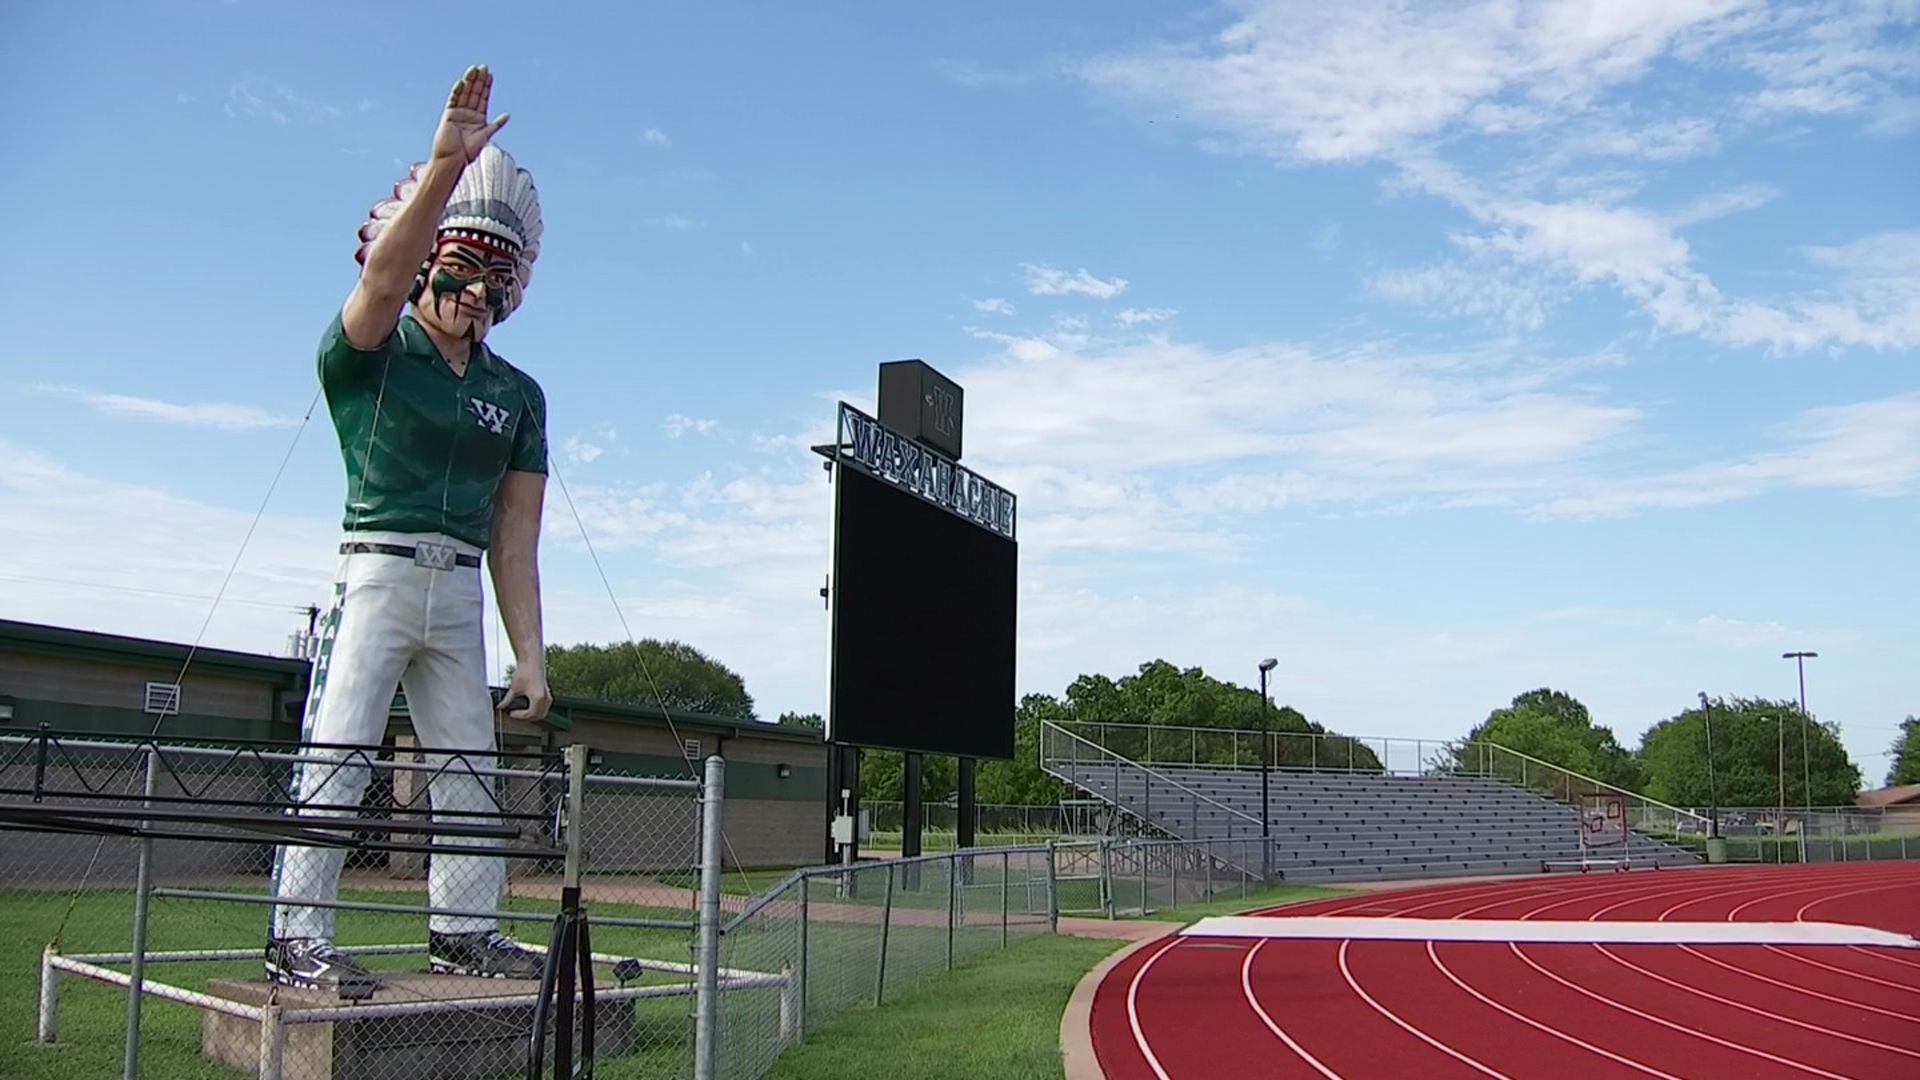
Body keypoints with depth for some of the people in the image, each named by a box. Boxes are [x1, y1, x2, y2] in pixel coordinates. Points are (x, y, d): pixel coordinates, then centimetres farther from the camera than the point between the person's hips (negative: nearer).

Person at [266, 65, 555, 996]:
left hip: (460, 594, 5)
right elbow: (382, 275, -25)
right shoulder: (369, 355, 0)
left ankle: (463, 928, 18)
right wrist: (446, 167, -37)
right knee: (338, 756, -9)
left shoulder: (517, 395, 10)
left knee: (469, 768, 8)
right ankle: (298, 936, -3)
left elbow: (515, 538, 7)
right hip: (379, 570, -5)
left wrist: (529, 657, 3)